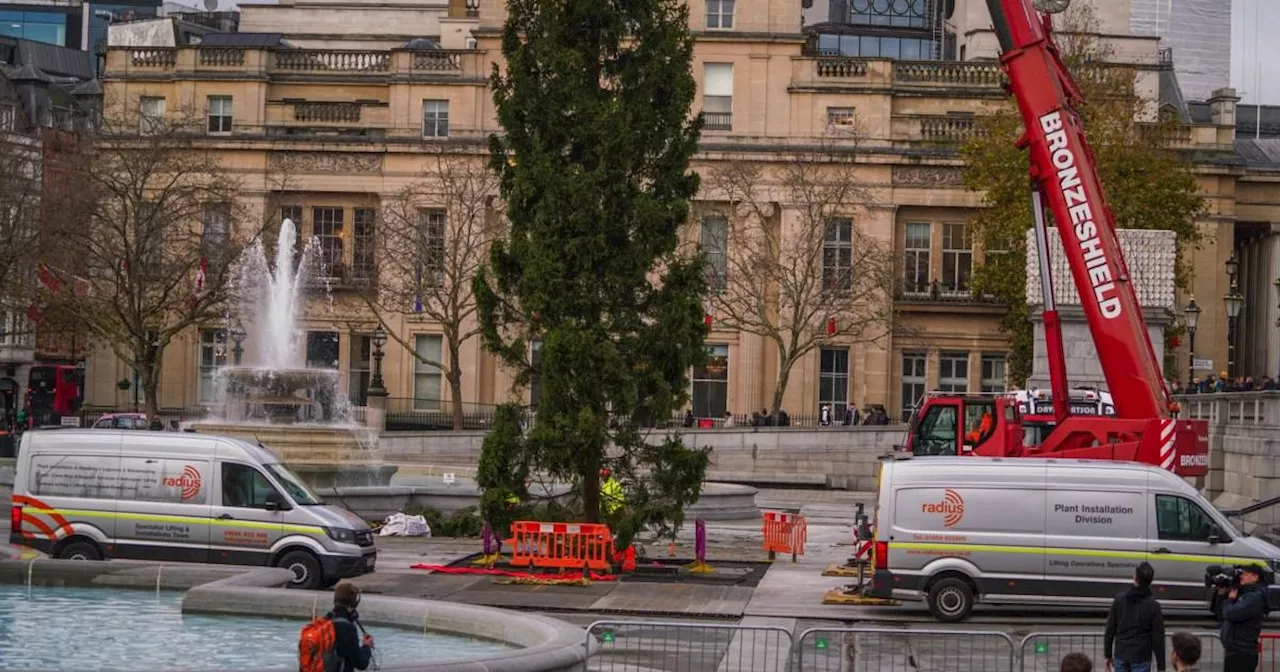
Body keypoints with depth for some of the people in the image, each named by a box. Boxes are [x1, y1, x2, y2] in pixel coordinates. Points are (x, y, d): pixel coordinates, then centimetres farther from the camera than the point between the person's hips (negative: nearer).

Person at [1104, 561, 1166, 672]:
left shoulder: (1119, 599, -2)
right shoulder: (1153, 606, -9)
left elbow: (1110, 630, 3)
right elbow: (1158, 638, -7)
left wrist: (1108, 654, 14)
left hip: (1121, 656, 3)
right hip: (1141, 659, -3)